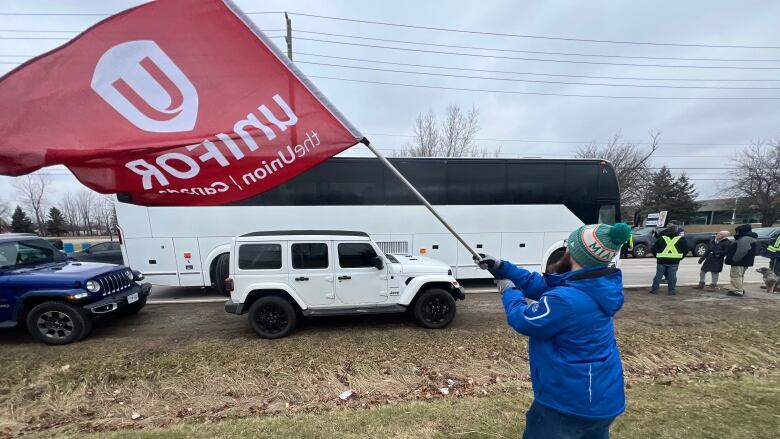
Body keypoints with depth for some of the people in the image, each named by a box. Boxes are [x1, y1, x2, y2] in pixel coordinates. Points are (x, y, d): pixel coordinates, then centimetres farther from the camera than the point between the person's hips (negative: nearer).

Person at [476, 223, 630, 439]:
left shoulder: (565, 299, -33)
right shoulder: (599, 286, -3)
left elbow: (522, 320, -17)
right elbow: (540, 285, 3)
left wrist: (509, 292, 0)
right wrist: (500, 267, 0)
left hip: (569, 404, -8)